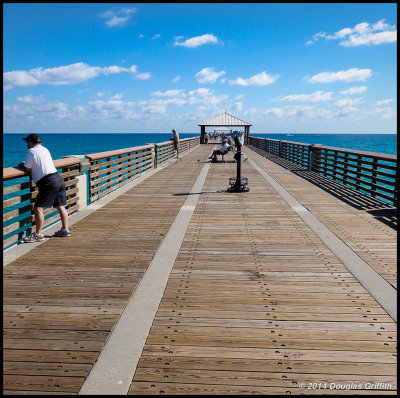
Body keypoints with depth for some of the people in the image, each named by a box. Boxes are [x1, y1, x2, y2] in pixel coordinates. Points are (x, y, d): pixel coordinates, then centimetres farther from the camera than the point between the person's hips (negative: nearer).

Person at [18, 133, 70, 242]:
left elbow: (27, 169, -2)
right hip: (59, 179, 9)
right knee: (61, 207, 16)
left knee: (38, 208, -7)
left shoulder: (32, 151, -4)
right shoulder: (45, 149, 19)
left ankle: (38, 234, -9)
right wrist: (25, 164, 27)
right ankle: (65, 230, 25)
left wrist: (22, 164, 18)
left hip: (48, 182, -9)